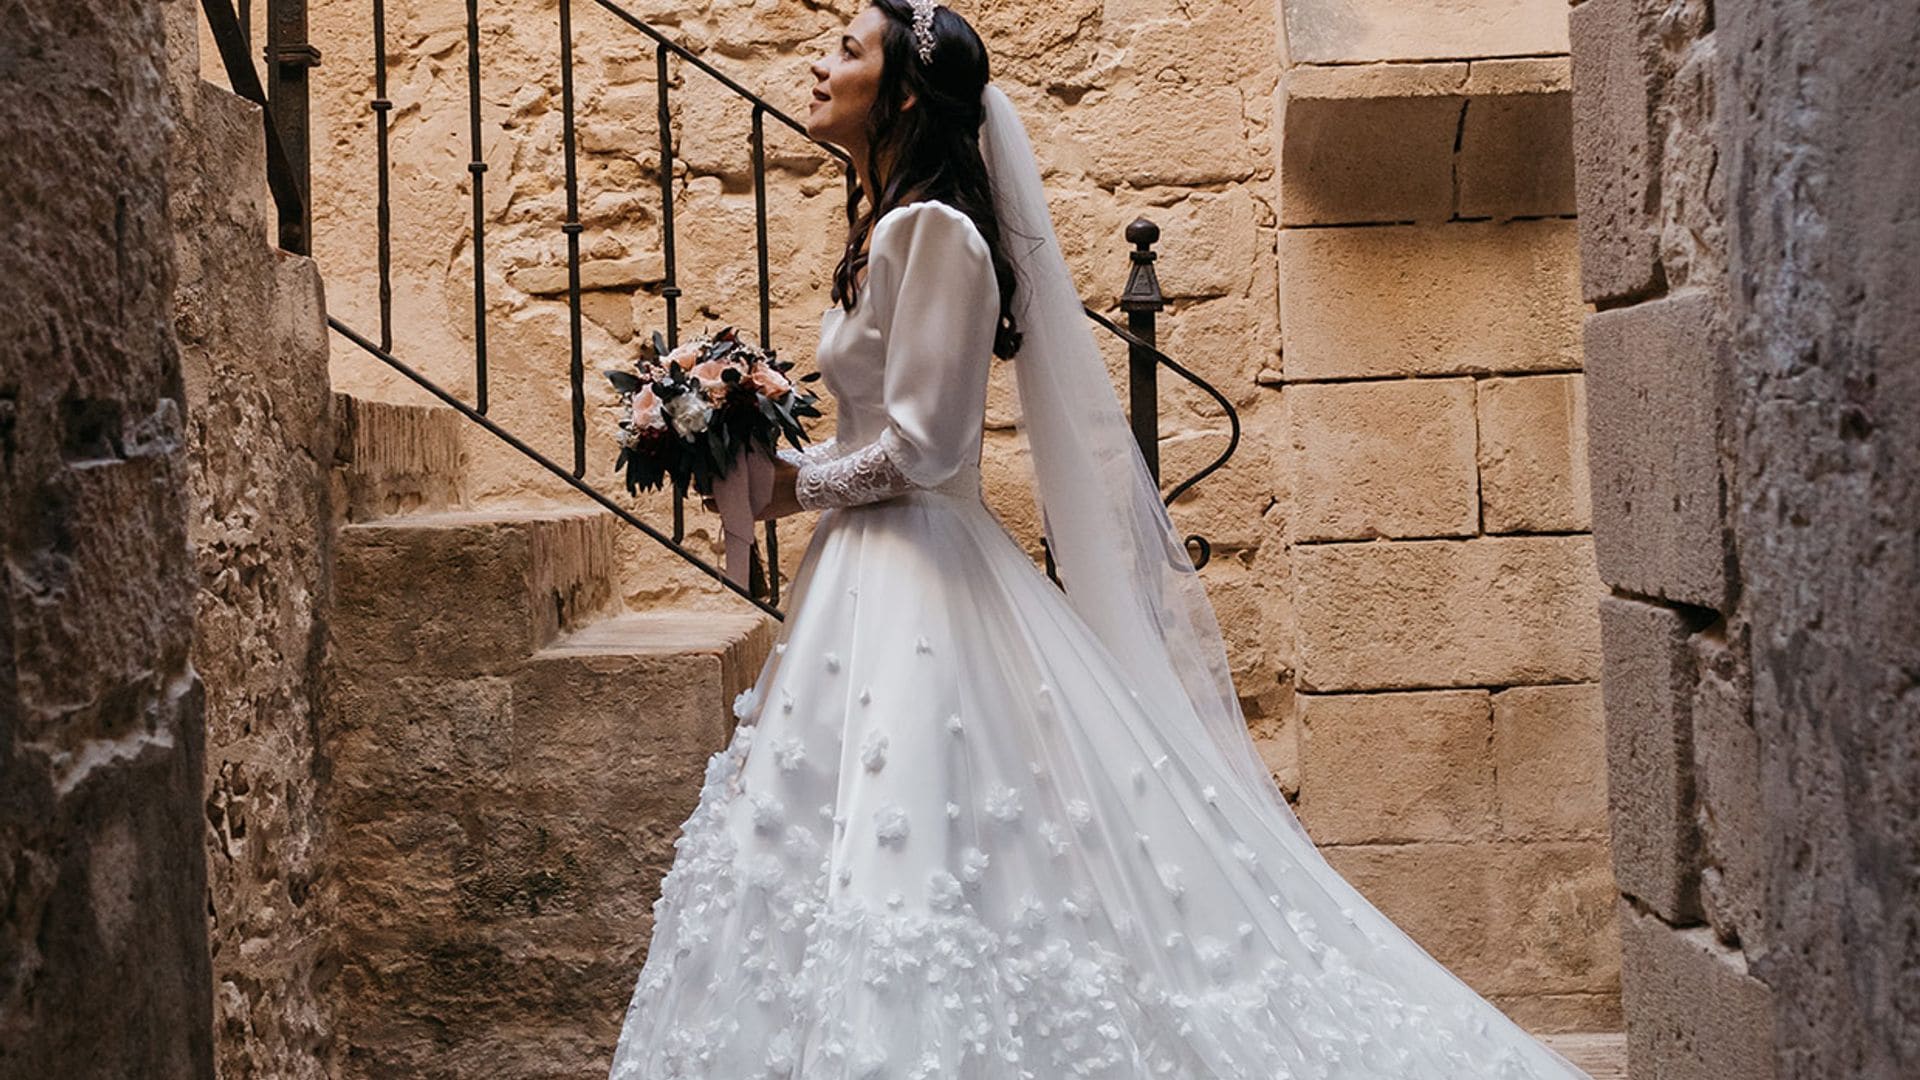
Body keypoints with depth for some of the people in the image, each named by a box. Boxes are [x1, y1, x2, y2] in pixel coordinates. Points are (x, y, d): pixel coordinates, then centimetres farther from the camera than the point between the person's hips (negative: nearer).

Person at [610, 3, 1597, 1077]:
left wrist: (800, 484, -7)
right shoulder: (883, 226, 15)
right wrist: (780, 460, 11)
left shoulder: (932, 230, -14)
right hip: (870, 574, 10)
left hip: (917, 583, -10)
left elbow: (918, 448, -18)